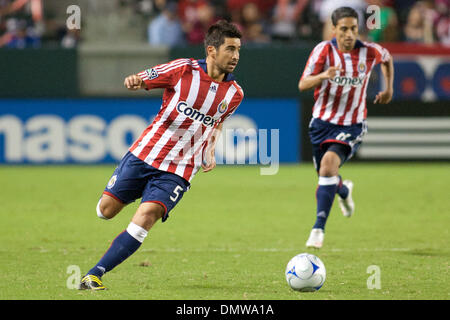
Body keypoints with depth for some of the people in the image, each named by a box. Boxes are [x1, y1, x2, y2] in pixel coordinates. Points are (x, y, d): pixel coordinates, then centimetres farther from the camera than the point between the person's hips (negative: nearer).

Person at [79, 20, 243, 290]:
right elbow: (140, 80, 0)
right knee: (106, 211, 5)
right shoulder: (184, 70, -9)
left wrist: (210, 153, 8)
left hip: (178, 171, 0)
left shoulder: (234, 93, 1)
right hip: (145, 153, 0)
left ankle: (94, 276, -22)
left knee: (146, 217, -22)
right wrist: (134, 81, -25)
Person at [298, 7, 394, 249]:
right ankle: (344, 191, 54)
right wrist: (323, 75, -35)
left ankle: (319, 228, -26)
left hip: (352, 124, -2)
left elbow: (387, 58, 17)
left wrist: (389, 89, 16)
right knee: (326, 174, 13)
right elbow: (302, 85, -17)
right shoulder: (324, 50, -11)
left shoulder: (370, 51, -8)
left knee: (329, 162, -27)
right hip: (322, 121, 2)